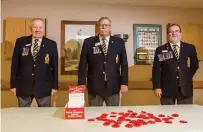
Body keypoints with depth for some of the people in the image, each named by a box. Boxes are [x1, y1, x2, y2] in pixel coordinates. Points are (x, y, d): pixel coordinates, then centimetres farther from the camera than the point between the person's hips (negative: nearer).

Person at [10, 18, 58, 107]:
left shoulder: (51, 44, 0)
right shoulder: (20, 42, 2)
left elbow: (55, 66, 1)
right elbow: (15, 64, 4)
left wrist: (54, 86, -1)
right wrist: (13, 84, 1)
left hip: (44, 87, -1)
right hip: (23, 86, 1)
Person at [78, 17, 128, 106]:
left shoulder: (119, 42, 5)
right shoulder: (88, 42, 3)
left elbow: (124, 64, 4)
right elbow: (83, 64, 2)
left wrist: (124, 83, -1)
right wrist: (82, 84, -4)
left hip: (113, 86, 1)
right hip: (94, 86, 0)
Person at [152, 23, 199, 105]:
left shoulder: (190, 48, 7)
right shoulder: (160, 50, 0)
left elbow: (195, 65, 18)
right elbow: (156, 70, -4)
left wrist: (188, 77, 7)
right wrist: (157, 87, -10)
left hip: (186, 88, 3)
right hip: (167, 89, -2)